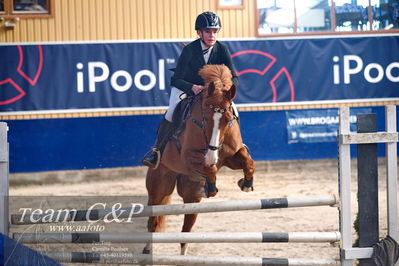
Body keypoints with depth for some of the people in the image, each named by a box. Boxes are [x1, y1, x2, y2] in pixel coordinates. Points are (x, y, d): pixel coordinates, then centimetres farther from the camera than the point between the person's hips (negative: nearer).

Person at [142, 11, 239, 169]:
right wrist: (193, 88, -44)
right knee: (173, 111, -29)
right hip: (184, 87, -4)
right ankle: (156, 150, -16)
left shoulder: (222, 50, -15)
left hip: (209, 90, 4)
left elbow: (234, 78, -17)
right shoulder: (189, 50, -24)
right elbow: (176, 80, -24)